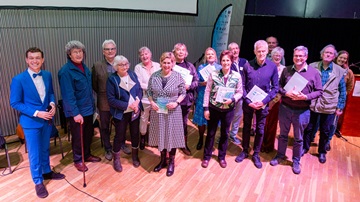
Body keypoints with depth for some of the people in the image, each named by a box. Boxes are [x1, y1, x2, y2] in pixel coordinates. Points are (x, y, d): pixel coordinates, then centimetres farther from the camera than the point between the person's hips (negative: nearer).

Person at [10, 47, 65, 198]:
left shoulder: (47, 75, -2)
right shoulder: (18, 79, -17)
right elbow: (15, 103, -14)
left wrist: (52, 104, -10)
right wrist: (36, 113, -21)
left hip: (47, 119, 5)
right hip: (31, 122, -5)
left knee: (45, 148, 22)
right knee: (34, 153, 7)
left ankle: (47, 172, 42)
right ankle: (38, 182, 25)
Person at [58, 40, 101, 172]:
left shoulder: (84, 67, 5)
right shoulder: (66, 71, -19)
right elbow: (68, 95, -21)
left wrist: (92, 105, 12)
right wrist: (75, 113, -23)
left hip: (88, 108, 7)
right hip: (76, 111, -7)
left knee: (88, 134, 18)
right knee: (78, 136, 9)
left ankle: (87, 155, 37)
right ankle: (78, 160, 27)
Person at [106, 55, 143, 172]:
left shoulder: (133, 75, 0)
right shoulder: (112, 79, -12)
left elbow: (140, 90, 3)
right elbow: (111, 100, -16)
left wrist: (137, 101, -17)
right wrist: (128, 105, -21)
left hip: (135, 111, 4)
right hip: (121, 113, -4)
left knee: (135, 134, 15)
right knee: (119, 136, 7)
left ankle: (135, 156, 36)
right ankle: (116, 159, 28)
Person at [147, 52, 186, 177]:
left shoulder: (178, 77, -7)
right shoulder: (154, 76, -2)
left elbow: (183, 93, -1)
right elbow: (149, 91, 6)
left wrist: (176, 103, -16)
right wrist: (152, 102, -11)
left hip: (173, 112, -2)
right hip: (158, 111, 2)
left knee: (172, 135, 7)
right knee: (160, 135, 13)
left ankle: (171, 162, 26)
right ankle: (162, 160, 33)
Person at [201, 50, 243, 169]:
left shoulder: (237, 76, -5)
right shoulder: (213, 74, -8)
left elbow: (240, 93, 2)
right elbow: (207, 92, -5)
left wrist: (232, 100, -18)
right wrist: (206, 108, -6)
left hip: (228, 110, 1)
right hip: (213, 108, -1)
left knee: (224, 133, 15)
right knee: (210, 133, 11)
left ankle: (221, 157, 34)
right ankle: (207, 156, 28)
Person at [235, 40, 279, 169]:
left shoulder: (272, 67, -6)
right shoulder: (247, 65, -7)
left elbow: (275, 87, -3)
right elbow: (242, 86, -4)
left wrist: (264, 101, -13)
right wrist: (248, 101, -13)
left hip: (263, 104, 0)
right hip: (248, 103, 0)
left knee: (260, 130, 10)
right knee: (246, 127, 14)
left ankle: (256, 154, 27)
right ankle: (245, 151, 31)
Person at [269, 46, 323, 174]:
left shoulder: (314, 72, -3)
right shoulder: (286, 70, 2)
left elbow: (319, 91, -2)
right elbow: (279, 86, 4)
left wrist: (306, 97, -19)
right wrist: (286, 93, -16)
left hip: (302, 111, -1)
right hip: (285, 108, 1)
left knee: (298, 138, 12)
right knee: (283, 134, 16)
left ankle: (296, 161, 29)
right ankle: (280, 155, 34)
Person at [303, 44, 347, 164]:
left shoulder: (339, 71, -4)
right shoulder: (312, 67, -5)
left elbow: (342, 91, 1)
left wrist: (340, 107, 0)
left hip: (329, 107, 0)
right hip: (312, 104, 0)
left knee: (325, 131, 13)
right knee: (308, 128, 13)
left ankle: (322, 152, 33)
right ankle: (305, 147, 34)